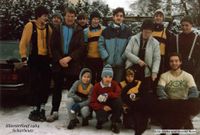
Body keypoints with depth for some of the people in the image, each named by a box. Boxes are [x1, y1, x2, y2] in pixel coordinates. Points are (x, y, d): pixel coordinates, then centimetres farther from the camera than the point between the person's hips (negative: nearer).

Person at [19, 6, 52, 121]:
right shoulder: (30, 25, -3)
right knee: (35, 84, 0)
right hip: (34, 58, -4)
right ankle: (35, 110, 9)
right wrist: (24, 57, -8)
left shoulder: (48, 28, 10)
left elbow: (50, 44, 11)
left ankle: (42, 109, 16)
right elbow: (23, 43, -4)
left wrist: (51, 57, 5)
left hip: (46, 59, 4)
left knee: (46, 84, 5)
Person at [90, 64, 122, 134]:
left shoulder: (114, 84, -6)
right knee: (102, 117, -35)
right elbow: (92, 103, -11)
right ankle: (100, 120, 8)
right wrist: (103, 107, -28)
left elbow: (119, 94, -26)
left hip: (112, 106, 2)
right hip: (101, 107, -2)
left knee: (118, 101, -30)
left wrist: (107, 95, -37)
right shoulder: (97, 86, -10)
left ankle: (114, 123, -9)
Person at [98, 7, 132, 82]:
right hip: (108, 63, 1)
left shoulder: (127, 31, 5)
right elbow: (101, 44, 3)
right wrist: (106, 57, -6)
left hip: (121, 64, -1)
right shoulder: (106, 30, 7)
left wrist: (124, 57, -9)